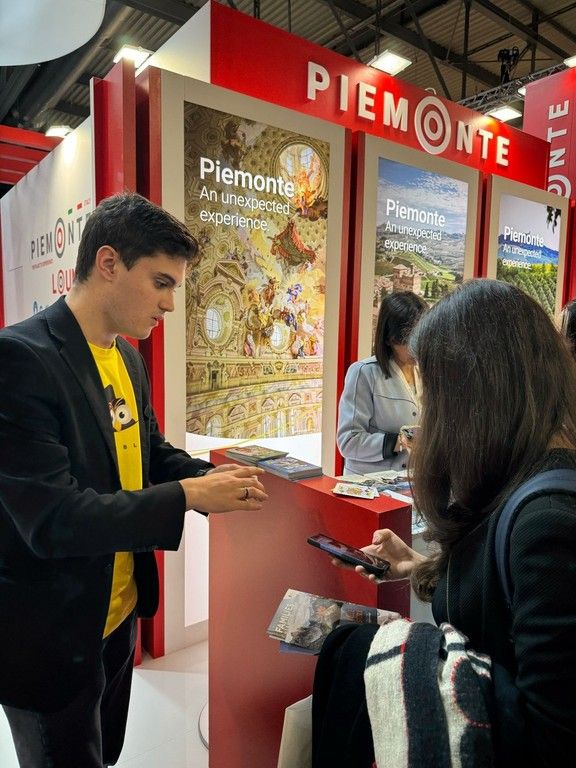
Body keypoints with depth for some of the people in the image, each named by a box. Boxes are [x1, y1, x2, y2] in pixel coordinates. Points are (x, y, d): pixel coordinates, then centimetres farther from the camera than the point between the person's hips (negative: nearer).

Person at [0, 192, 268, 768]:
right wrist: (187, 496, -25)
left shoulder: (127, 357, 1)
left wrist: (206, 476, -8)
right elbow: (51, 518, -29)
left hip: (119, 615, 8)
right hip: (50, 636, -7)